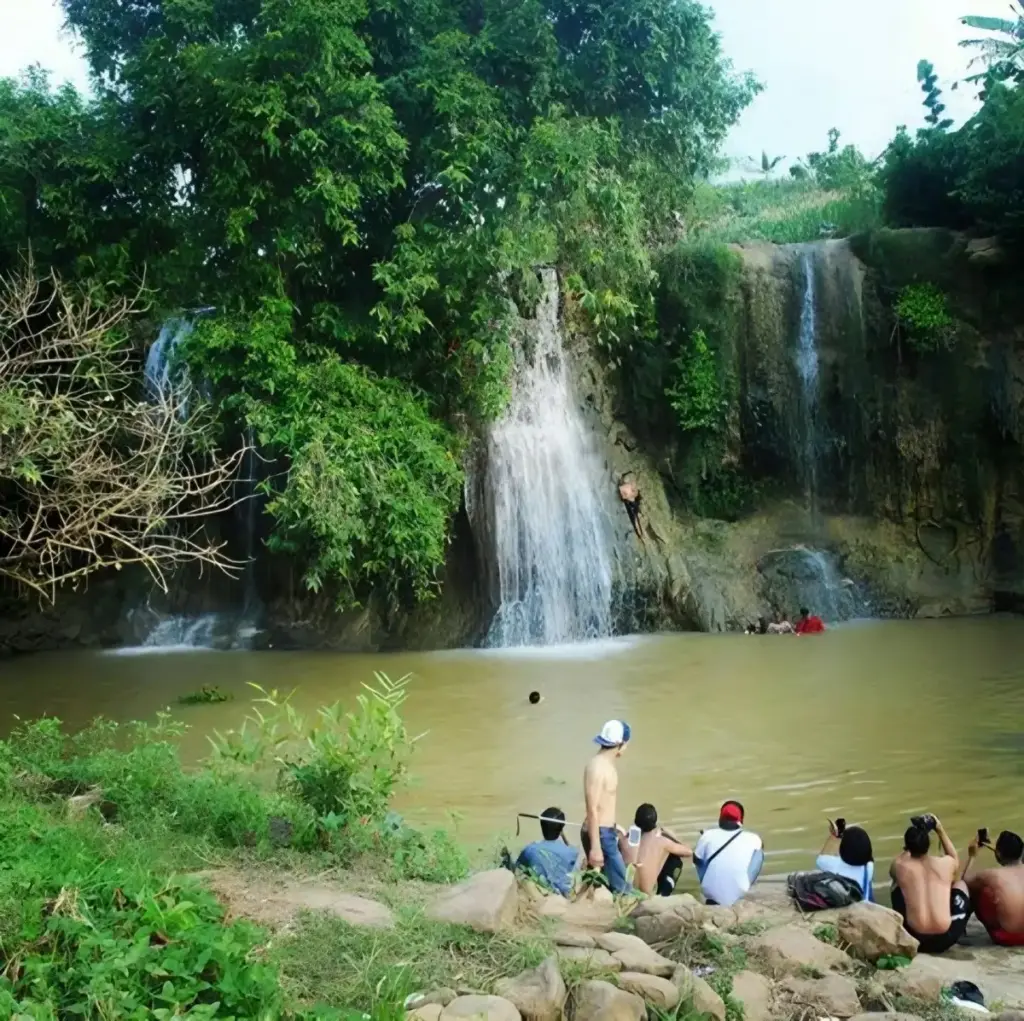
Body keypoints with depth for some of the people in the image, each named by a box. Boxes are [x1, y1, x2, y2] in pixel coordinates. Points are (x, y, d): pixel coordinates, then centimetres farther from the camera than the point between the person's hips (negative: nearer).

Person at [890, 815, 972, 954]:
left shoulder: (900, 867, 0)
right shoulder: (946, 863, 2)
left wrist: (910, 841, 28)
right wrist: (940, 831, 32)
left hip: (913, 939, 0)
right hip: (946, 939, 0)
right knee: (960, 884, 26)